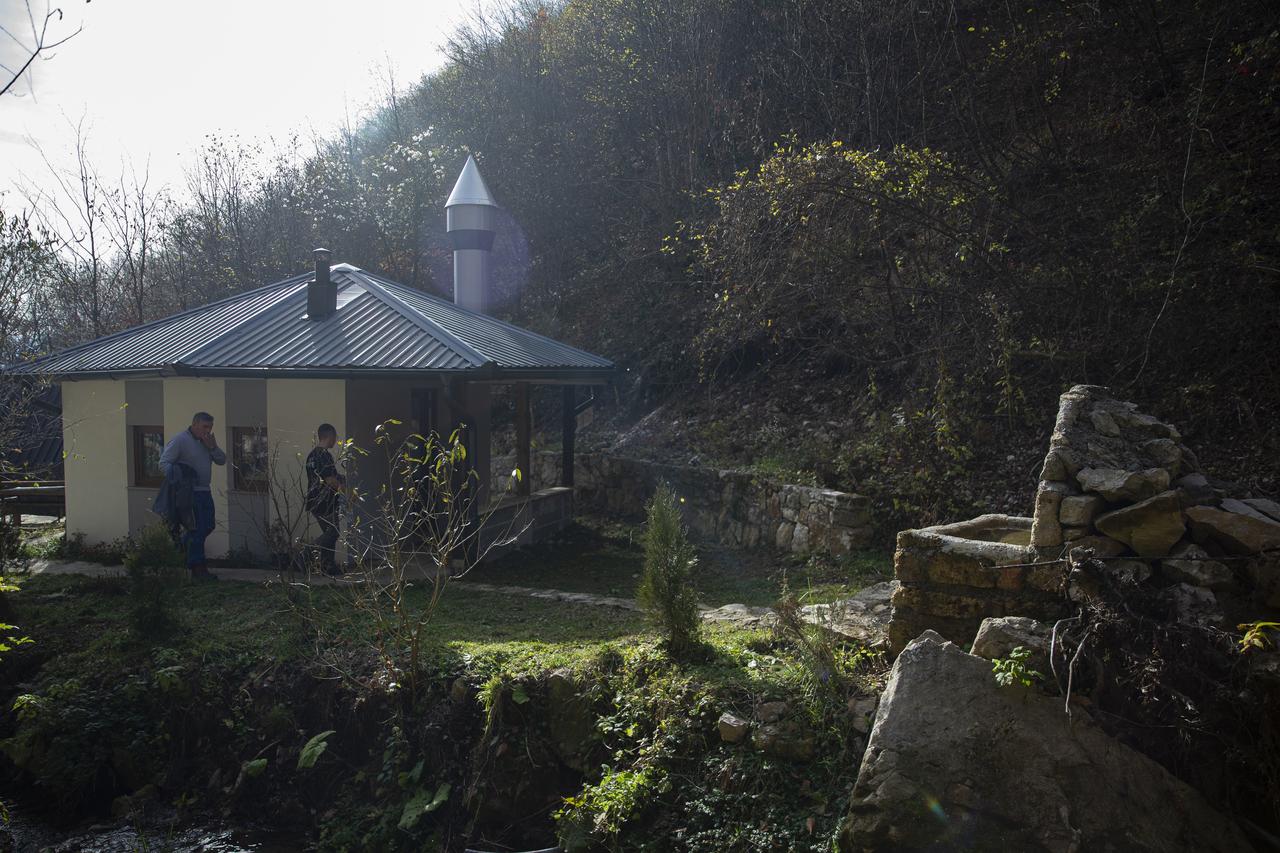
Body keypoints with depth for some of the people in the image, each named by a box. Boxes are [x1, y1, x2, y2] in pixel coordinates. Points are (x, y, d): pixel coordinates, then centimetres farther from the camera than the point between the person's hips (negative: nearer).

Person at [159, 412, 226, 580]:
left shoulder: (207, 441, 14)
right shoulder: (179, 440, -10)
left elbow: (222, 460, 9)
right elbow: (164, 463, -13)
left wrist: (212, 447, -8)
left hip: (204, 492, 8)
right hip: (189, 492, -8)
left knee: (207, 527, 15)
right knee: (197, 529, -6)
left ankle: (183, 547, 37)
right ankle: (198, 568, 0)